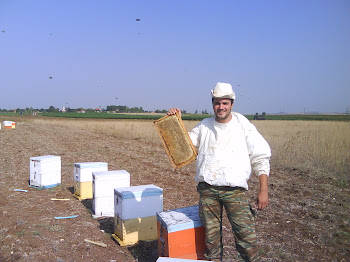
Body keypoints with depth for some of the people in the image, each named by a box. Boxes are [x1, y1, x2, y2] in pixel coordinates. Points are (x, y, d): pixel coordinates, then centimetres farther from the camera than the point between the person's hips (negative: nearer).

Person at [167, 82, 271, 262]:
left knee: (246, 235, -5)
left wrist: (263, 190, -4)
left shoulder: (243, 126, 2)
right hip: (207, 188, 3)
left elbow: (261, 159, 2)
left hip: (235, 189, -2)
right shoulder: (204, 126, 11)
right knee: (211, 237, 9)